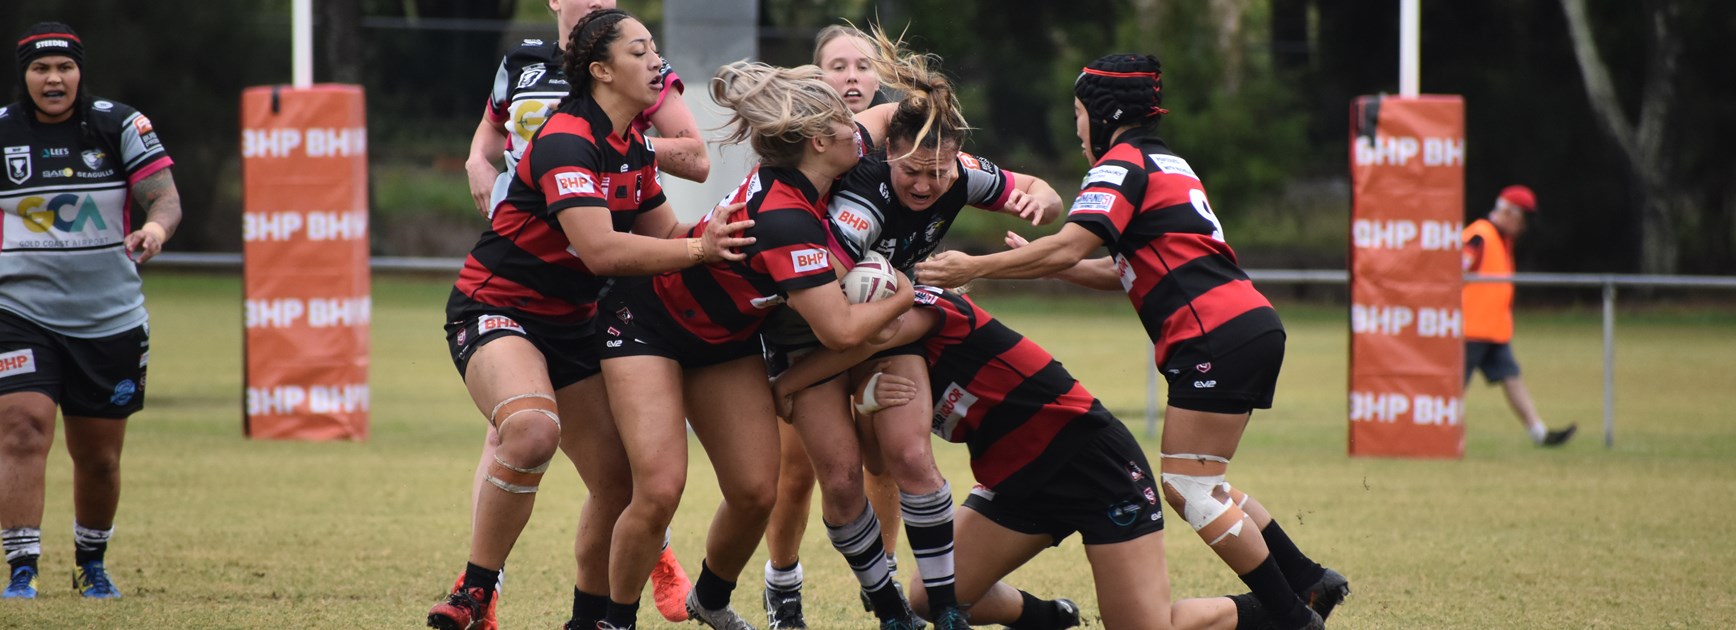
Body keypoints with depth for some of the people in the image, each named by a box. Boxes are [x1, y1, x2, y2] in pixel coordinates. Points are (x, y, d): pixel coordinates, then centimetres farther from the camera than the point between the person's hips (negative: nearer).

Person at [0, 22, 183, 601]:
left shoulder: (120, 126, -1)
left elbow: (165, 196, -6)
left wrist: (156, 227, -27)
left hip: (110, 320, 1)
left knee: (99, 458, 10)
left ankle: (92, 565, 32)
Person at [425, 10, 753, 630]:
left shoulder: (633, 148, 8)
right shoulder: (566, 142, -21)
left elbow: (664, 235, 12)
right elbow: (600, 249, -30)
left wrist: (720, 238, -6)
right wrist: (698, 249, -30)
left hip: (569, 324, 9)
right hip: (496, 311, -9)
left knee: (620, 481, 3)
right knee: (533, 430, -37)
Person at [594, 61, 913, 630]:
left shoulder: (798, 184, -13)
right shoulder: (787, 220, -37)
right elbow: (840, 329, -37)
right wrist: (911, 293, -21)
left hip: (724, 337, 8)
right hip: (648, 321, -8)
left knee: (756, 492, 0)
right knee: (659, 490, -21)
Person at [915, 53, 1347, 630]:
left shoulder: (1124, 164, -5)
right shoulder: (1165, 163, 24)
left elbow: (1068, 248, -18)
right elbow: (1124, 273, 24)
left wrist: (973, 268, -16)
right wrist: (1036, 263, 18)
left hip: (1216, 338, -9)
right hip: (1252, 328, 9)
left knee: (1188, 488, -6)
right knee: (1197, 486, 14)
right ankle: (1308, 582, 14)